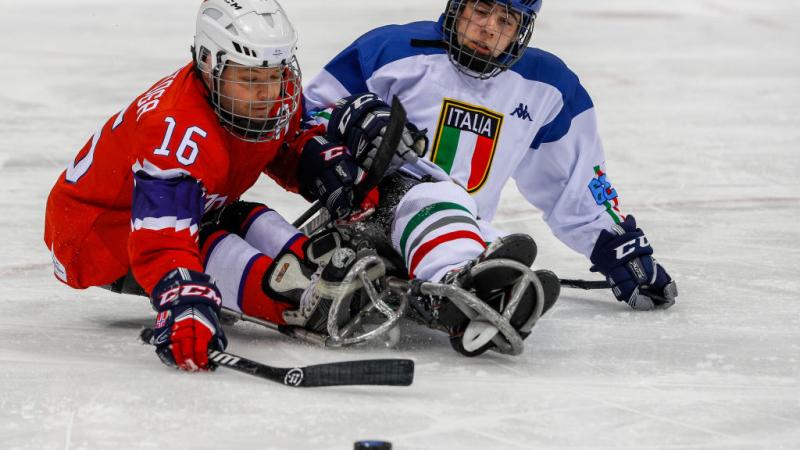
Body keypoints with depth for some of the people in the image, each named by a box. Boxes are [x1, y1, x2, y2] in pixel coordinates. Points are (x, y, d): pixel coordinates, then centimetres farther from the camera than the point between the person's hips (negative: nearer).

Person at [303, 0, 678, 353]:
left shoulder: (548, 87, 15)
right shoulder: (395, 50, 2)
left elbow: (576, 182, 24)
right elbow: (308, 114, 6)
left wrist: (620, 244, 18)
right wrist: (350, 119, -15)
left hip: (464, 234, 5)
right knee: (436, 197, -40)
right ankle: (455, 279, -71)